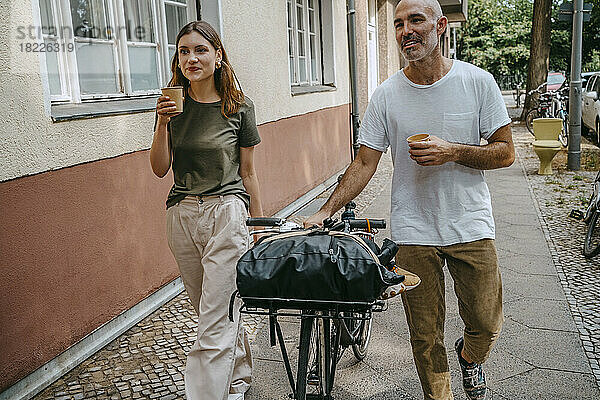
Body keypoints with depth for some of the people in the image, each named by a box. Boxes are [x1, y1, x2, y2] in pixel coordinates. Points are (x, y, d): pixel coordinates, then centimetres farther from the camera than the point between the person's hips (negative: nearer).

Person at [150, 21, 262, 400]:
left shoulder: (239, 106, -2)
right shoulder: (174, 104, 6)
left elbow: (248, 173, 3)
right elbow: (160, 168, 2)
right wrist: (163, 123, -13)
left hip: (226, 212, -4)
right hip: (182, 214, 4)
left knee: (215, 324, -8)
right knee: (215, 311, 18)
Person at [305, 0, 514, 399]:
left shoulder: (478, 81, -3)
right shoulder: (386, 95, -1)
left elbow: (505, 152, -1)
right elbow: (364, 164, 1)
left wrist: (452, 151, -18)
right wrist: (325, 211, -9)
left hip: (471, 226, 0)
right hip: (413, 232, 0)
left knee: (486, 326, 8)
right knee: (426, 337, 8)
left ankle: (470, 357, 43)